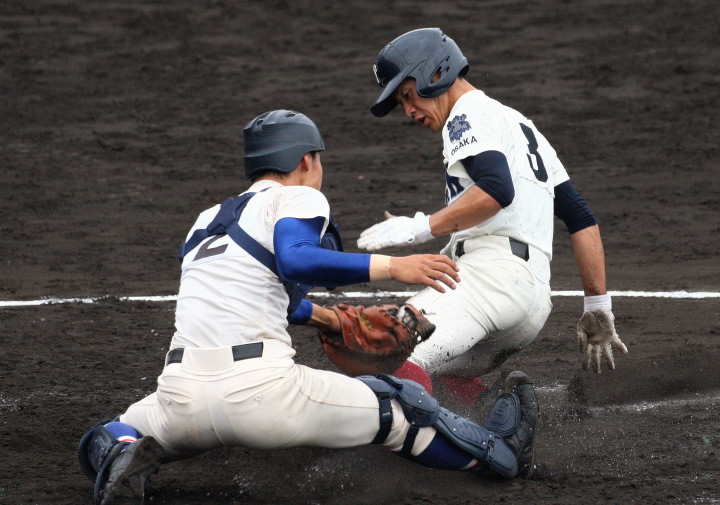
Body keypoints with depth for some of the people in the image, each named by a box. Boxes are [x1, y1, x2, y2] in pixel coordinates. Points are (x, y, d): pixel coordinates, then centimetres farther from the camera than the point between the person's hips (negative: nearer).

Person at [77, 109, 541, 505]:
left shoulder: (207, 220, 26)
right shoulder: (297, 199, 5)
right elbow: (294, 261, -16)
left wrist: (322, 317, 56)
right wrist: (390, 267, -17)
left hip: (182, 394, 5)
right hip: (259, 392, -5)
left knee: (107, 439, 32)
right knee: (400, 409, 13)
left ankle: (122, 459, -2)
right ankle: (501, 453, 32)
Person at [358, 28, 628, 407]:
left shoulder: (469, 116, 6)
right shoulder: (521, 124, 34)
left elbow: (496, 190, -17)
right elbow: (581, 220, 29)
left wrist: (420, 228, -15)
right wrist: (598, 309, 27)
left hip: (495, 268, -10)